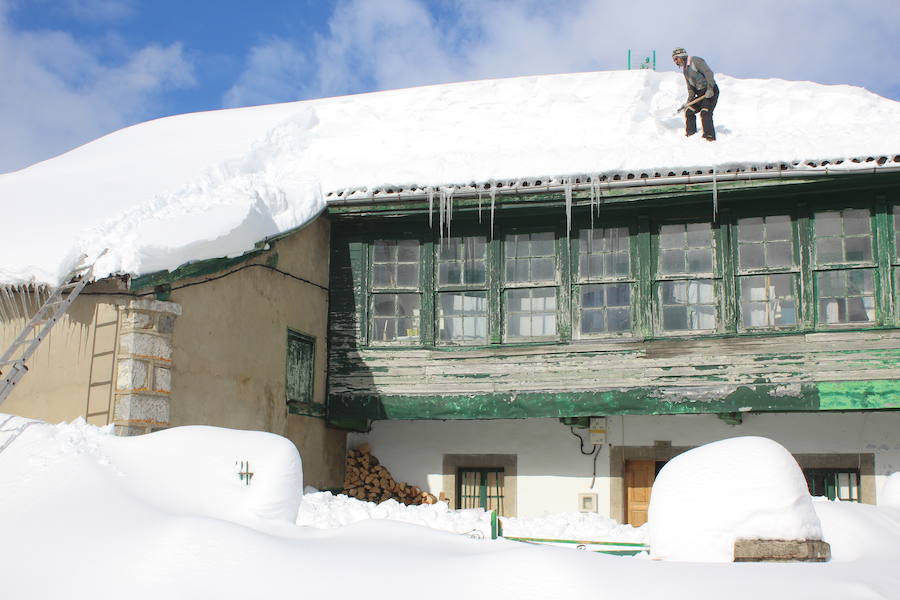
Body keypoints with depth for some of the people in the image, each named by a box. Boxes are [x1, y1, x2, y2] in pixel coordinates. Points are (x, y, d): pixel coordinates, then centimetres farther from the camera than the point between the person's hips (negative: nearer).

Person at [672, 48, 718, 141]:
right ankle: (691, 135, 14)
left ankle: (710, 137, -20)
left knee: (705, 113, -20)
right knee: (689, 111, 6)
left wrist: (710, 89, -26)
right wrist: (689, 101, 4)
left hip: (711, 91, -9)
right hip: (700, 93, 9)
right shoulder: (685, 69, 15)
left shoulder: (695, 61, -12)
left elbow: (709, 73, -20)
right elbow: (690, 88, 17)